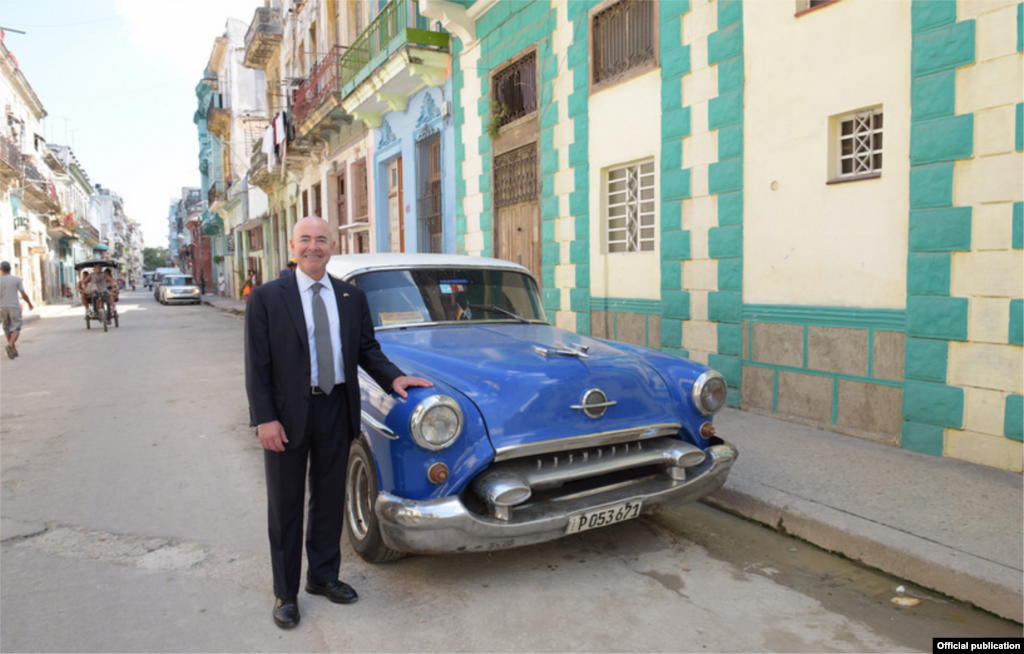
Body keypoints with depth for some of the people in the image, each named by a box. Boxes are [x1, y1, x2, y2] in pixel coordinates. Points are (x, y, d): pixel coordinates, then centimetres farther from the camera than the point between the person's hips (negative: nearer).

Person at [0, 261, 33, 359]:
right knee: (16, 330, -1)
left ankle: (14, 351, 19)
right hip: (14, 308, -2)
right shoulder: (17, 279, -3)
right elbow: (24, 295, -4)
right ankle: (10, 345, -28)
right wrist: (30, 303, 14)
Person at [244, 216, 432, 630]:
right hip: (286, 414, -3)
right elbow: (257, 365, -8)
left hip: (336, 411, 4)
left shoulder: (352, 297, 4)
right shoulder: (267, 298, -6)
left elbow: (367, 349, 9)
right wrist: (264, 419, -14)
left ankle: (323, 576, 34)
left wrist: (393, 378, -8)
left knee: (329, 499, 15)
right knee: (286, 506, 8)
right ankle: (286, 592, 24)